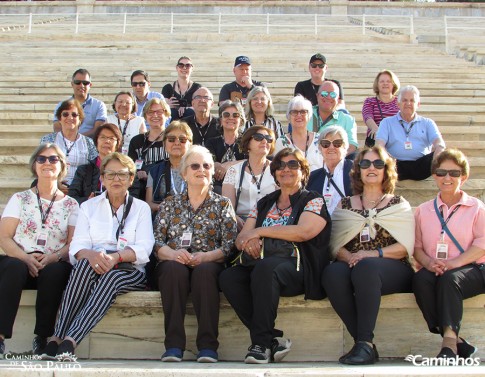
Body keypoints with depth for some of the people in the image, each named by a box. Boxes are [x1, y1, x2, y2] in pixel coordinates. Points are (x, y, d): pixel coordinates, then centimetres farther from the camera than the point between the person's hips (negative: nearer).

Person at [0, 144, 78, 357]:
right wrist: (26, 258, -15)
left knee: (55, 272, -35)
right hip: (20, 261, 0)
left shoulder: (70, 204, 16)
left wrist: (54, 257, -17)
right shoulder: (20, 199, 16)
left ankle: (42, 339, -28)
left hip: (54, 265, 0)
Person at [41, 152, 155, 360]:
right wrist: (91, 255, -23)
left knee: (112, 277, -36)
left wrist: (116, 257, -23)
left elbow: (143, 248, -2)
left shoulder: (141, 208, 13)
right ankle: (56, 338, -43)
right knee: (84, 264, -34)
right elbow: (77, 246, 2)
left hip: (129, 271, -1)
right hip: (94, 268, 1)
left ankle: (70, 341, -48)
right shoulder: (89, 206, 17)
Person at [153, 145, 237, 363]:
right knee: (174, 269, -34)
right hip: (174, 264, 1)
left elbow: (229, 245, 1)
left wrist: (205, 257, -16)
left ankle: (207, 345, -36)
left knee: (204, 271, -36)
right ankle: (174, 345, -35)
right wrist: (173, 253, -15)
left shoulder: (222, 204, 14)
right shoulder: (170, 204, 18)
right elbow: (156, 241, 7)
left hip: (209, 265, -1)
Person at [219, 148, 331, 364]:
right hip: (259, 263, 5)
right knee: (227, 278, -26)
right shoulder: (263, 204, 25)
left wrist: (259, 231, -6)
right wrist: (249, 241, -8)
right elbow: (240, 239, 18)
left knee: (265, 267, -38)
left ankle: (261, 342, -28)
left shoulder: (314, 202, 10)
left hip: (296, 267, -5)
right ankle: (273, 339, -21)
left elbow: (302, 232, -10)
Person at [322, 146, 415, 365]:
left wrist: (373, 254, -13)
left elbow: (406, 246, 3)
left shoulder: (398, 205, 16)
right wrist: (348, 257, -14)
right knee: (332, 273, -34)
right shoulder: (345, 205, 21)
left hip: (392, 270, -2)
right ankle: (363, 343, -30)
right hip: (352, 266, 2)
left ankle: (365, 344, -35)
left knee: (365, 269, -37)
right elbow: (334, 243, 8)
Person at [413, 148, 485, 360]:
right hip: (433, 270, 2)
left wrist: (454, 263, -18)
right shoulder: (423, 210, 20)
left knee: (449, 279, -37)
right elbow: (416, 246, 12)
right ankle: (456, 342, -33)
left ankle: (449, 343, -40)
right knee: (420, 279, -33)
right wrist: (428, 262, -12)